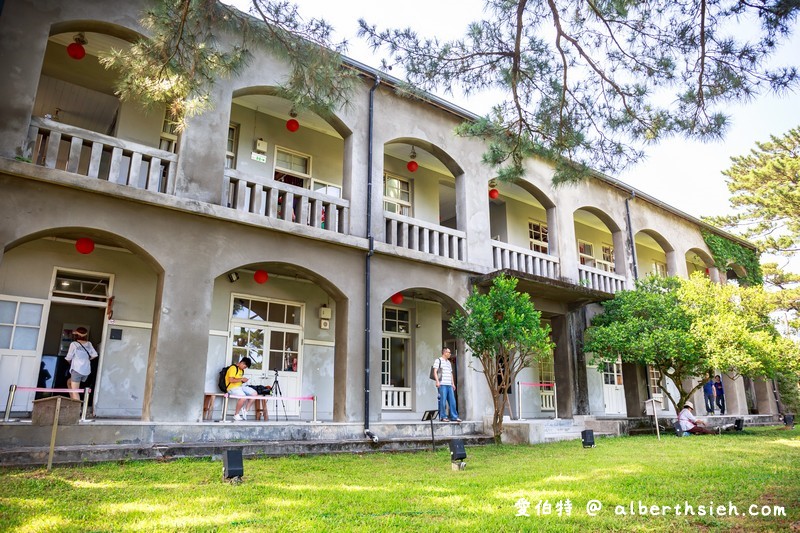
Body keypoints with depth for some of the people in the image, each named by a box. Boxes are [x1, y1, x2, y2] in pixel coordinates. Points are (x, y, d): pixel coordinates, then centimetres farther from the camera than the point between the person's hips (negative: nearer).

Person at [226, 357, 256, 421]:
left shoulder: (241, 370, 16)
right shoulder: (233, 368, -14)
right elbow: (231, 380, -22)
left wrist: (244, 380, 5)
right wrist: (241, 379, -17)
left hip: (240, 386, 9)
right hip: (232, 387, -9)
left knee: (255, 394, -6)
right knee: (244, 397, -34)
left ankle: (245, 410, 1)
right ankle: (236, 415, -15)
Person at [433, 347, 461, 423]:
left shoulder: (449, 362, 24)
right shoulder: (438, 360, 1)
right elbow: (435, 371, -6)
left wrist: (453, 383, 19)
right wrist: (437, 381, -16)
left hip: (449, 385, 7)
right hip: (442, 384, -7)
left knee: (452, 401, 4)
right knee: (443, 401, -7)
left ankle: (454, 417, 7)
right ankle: (443, 417, -1)